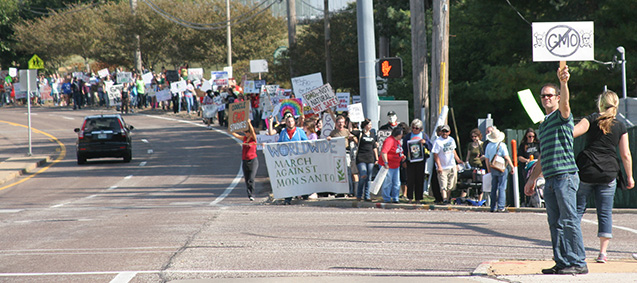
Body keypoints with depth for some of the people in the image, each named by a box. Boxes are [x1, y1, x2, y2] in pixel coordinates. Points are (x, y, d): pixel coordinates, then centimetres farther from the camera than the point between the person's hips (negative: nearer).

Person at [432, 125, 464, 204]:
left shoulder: (451, 140, 8)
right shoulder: (437, 142, -12)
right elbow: (435, 155, -14)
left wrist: (458, 160, 22)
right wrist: (439, 166, -21)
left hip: (452, 167, 6)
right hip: (443, 168, -6)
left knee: (451, 185, 12)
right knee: (443, 185, -11)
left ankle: (448, 197, 26)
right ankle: (444, 199, -16)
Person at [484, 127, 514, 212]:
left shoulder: (488, 146, 6)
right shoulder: (502, 145, -10)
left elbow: (487, 159, 11)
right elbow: (506, 157, -12)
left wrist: (489, 170, 20)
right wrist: (512, 166, -4)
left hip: (493, 169, 5)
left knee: (493, 188, 11)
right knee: (502, 188, -3)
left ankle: (493, 207, 12)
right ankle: (501, 207, -8)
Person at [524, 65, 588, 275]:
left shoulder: (562, 116, 0)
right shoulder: (544, 124, 24)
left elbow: (565, 103, -24)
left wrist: (564, 82, -41)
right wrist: (532, 178, 30)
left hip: (565, 175, -8)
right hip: (550, 179, 8)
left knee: (569, 221, -10)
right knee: (555, 223, 6)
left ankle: (578, 263, -10)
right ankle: (561, 262, 7)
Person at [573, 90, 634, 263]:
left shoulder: (592, 119, 2)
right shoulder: (620, 127, 6)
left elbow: (572, 132, -12)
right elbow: (626, 155, 6)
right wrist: (629, 177, 14)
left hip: (586, 169, -1)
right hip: (608, 172, 1)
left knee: (577, 209, 6)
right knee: (605, 213, 7)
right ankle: (603, 252, 1)